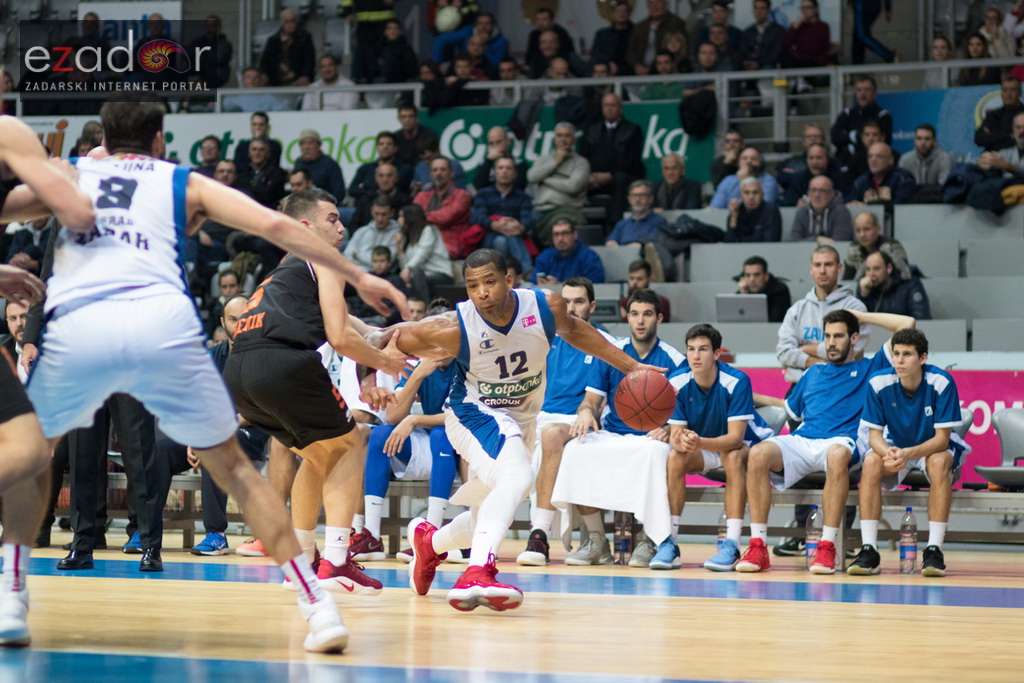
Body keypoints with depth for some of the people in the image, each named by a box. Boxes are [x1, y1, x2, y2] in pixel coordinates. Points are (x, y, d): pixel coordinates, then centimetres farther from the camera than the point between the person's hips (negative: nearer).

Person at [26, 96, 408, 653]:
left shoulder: (68, 174, 29)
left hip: (76, 329, 0)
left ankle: (11, 597, 20)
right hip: (163, 322, 0)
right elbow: (274, 226, 16)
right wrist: (358, 277, 19)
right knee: (230, 465, 16)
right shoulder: (183, 183, 26)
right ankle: (316, 603, 6)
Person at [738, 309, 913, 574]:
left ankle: (827, 547, -39)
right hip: (801, 440, 4)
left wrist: (863, 317, 21)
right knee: (758, 454, -30)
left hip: (840, 441, -4)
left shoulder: (869, 368, 20)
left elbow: (907, 324, 14)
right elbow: (791, 410, 42)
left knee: (838, 454, -44)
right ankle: (757, 547, -30)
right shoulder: (814, 372, 33)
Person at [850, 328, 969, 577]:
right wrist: (888, 453, -37)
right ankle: (869, 551, -30)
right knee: (871, 462, -29)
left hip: (933, 447, -2)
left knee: (939, 462, -36)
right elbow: (874, 434, -12)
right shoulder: (879, 383, -17)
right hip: (895, 446, 2)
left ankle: (934, 550, -34)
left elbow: (942, 438, -23)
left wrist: (909, 454, -40)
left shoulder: (941, 382, -23)